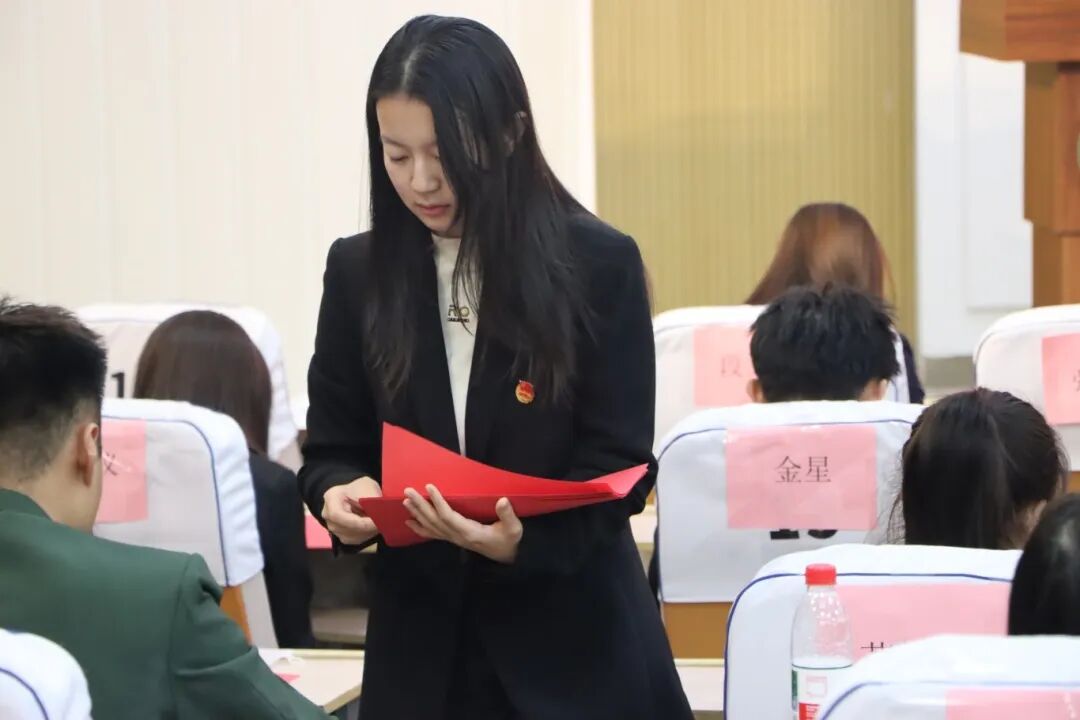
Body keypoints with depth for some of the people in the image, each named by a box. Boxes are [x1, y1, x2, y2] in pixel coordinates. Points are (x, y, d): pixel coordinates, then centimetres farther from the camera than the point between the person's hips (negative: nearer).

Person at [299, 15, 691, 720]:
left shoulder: (599, 264, -7)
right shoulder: (360, 271, 1)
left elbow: (618, 466, -8)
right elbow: (330, 447, 6)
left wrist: (524, 541, -26)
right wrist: (341, 496, -17)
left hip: (572, 640, -2)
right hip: (422, 642, 2)